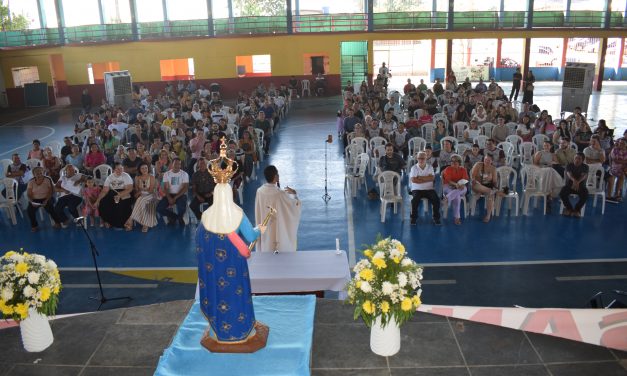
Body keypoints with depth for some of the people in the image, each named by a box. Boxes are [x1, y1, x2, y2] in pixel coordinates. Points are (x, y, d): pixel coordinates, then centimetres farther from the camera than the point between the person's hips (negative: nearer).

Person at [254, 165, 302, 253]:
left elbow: (258, 212, 5)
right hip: (279, 229, -5)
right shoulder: (280, 194, -25)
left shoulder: (260, 191, -10)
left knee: (266, 250, 19)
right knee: (282, 253, 12)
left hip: (265, 229, 5)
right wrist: (294, 194, 7)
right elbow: (296, 205, -11)